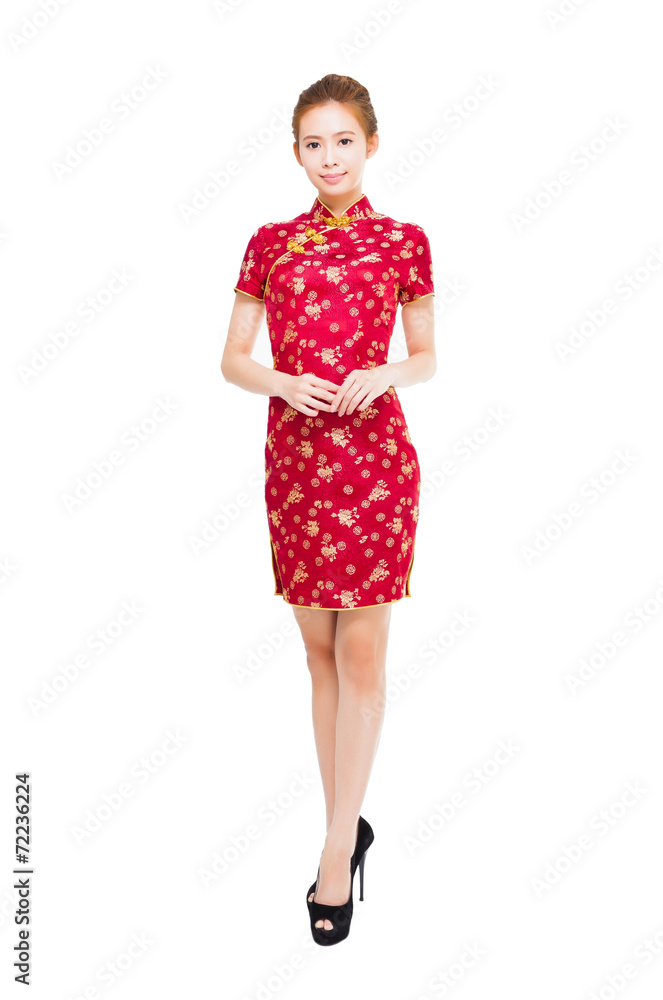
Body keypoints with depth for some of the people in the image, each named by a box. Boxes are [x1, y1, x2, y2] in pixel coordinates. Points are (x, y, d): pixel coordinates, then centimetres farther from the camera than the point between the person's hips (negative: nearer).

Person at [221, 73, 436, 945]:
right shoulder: (270, 243, 8)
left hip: (375, 455, -2)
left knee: (361, 650, -2)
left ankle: (337, 848, 5)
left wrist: (386, 374, -13)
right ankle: (348, 826, 23)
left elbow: (427, 359, 8)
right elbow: (233, 359, 9)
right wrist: (284, 383, -11)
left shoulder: (403, 242, 3)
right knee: (319, 649, 9)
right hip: (294, 456, 3)